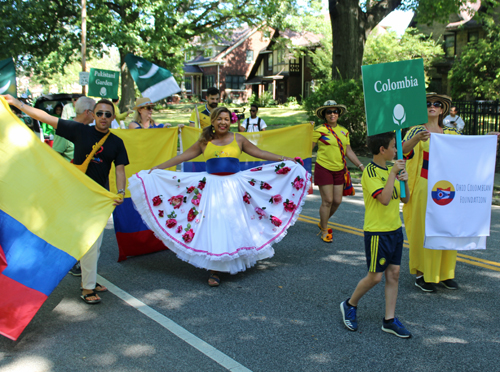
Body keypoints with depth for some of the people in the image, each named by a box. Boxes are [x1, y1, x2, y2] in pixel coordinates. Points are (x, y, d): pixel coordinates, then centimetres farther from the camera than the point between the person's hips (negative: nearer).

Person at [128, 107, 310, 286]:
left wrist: (284, 159, 6)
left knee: (235, 225, 4)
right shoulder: (204, 142, 7)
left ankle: (238, 261, 20)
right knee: (213, 227, -4)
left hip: (234, 187, 0)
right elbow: (183, 156, 12)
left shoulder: (238, 139, 7)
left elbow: (259, 153, 11)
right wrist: (158, 168, 12)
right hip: (212, 188, 0)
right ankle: (214, 271, 2)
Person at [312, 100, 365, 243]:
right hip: (324, 168, -6)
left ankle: (322, 222, 32)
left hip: (339, 169, 6)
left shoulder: (344, 131, 10)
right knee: (327, 201, -4)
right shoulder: (320, 130, -7)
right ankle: (324, 231, 13)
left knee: (337, 200, 7)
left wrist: (361, 165, 9)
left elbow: (348, 151, 13)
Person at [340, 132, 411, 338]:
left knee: (393, 274, 8)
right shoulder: (370, 172, -15)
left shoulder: (391, 168, 9)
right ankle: (350, 305, 23)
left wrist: (404, 180, -6)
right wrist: (393, 173, -22)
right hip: (377, 231, -8)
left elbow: (405, 199, 12)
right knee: (375, 276, -1)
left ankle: (389, 320, 17)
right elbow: (384, 199, -26)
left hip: (395, 229, 8)